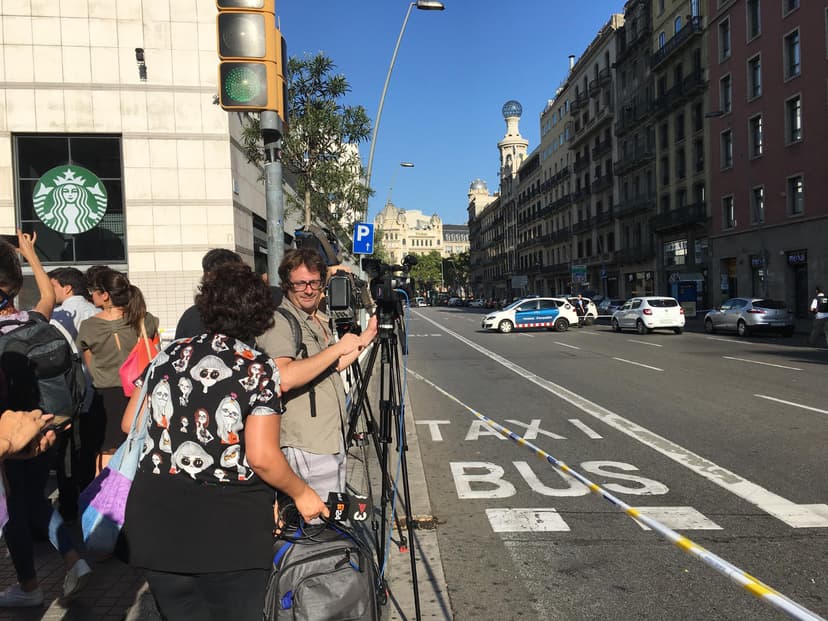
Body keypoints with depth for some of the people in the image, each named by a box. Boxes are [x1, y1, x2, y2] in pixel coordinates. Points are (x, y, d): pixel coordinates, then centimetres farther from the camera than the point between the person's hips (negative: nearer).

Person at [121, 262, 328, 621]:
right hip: (231, 531, -4)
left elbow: (128, 424, 11)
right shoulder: (259, 370, -11)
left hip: (159, 525, 4)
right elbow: (262, 457, -15)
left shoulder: (170, 355, 2)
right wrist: (301, 494, 1)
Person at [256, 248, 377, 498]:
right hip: (307, 446, -9)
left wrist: (366, 337, 21)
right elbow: (283, 379, -32)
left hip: (332, 439, 9)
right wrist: (337, 348, -25)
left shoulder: (320, 320, 14)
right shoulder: (279, 322, -16)